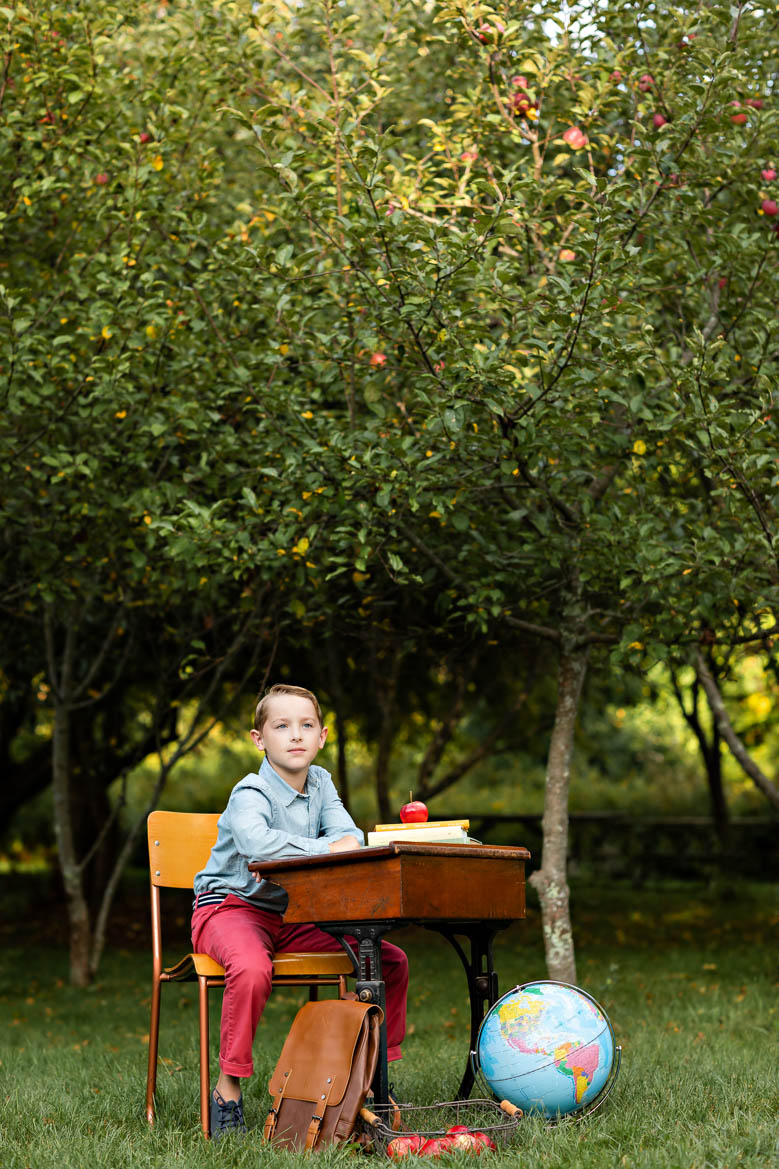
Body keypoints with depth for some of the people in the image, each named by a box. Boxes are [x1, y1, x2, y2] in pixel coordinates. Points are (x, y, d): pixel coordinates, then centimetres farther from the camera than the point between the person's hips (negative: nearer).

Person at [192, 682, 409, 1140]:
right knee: (252, 968, -41)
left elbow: (351, 837, -8)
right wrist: (323, 849, -30)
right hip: (230, 908, -7)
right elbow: (257, 841, -40)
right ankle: (228, 1091, -25)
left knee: (392, 961, -4)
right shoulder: (251, 794, -17)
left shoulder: (320, 783, 6)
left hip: (296, 916, 7)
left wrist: (288, 856, -25)